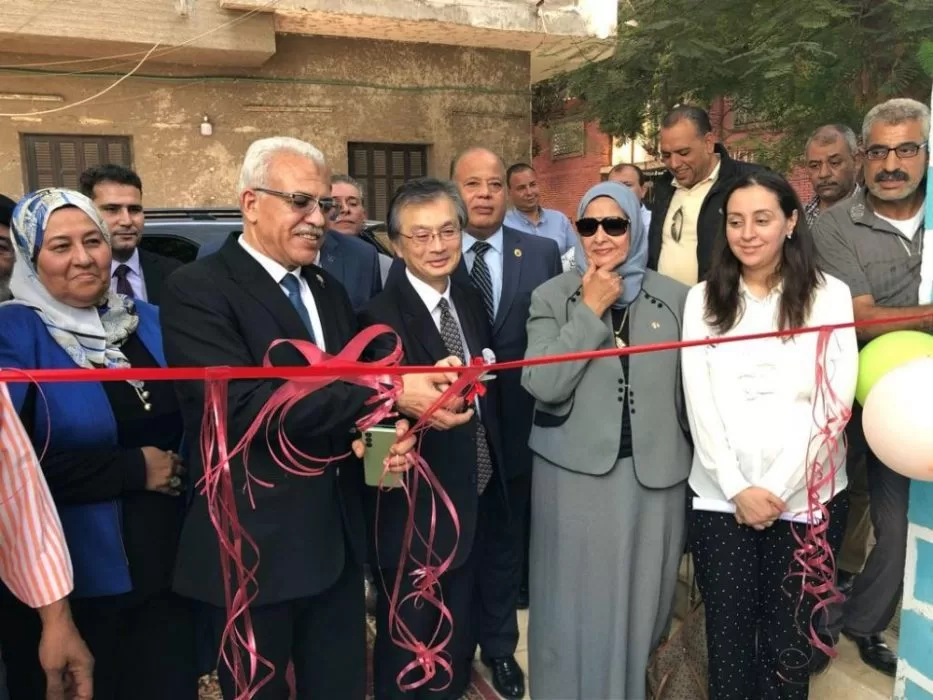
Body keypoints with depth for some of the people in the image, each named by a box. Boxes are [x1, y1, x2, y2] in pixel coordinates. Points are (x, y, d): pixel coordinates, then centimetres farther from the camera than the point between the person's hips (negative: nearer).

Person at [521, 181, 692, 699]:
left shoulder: (674, 297, 3)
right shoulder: (551, 297, -1)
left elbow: (689, 388, 8)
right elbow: (543, 385, -14)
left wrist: (691, 458, 8)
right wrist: (590, 311, -13)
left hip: (655, 471, 2)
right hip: (575, 472, -1)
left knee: (640, 599, 15)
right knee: (578, 603, 10)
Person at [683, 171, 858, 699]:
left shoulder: (830, 295, 1)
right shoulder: (703, 299, 5)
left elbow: (833, 402, -5)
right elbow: (699, 402, -1)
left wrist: (777, 488, -11)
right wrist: (738, 488, -9)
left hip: (807, 496, -1)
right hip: (720, 496, 1)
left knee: (788, 637, 9)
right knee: (728, 635, 8)